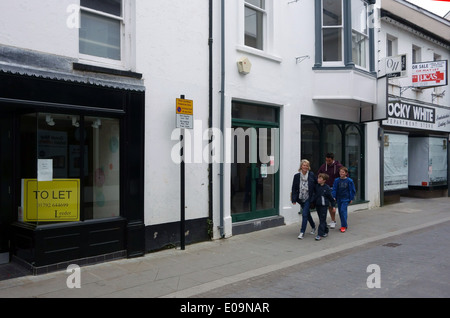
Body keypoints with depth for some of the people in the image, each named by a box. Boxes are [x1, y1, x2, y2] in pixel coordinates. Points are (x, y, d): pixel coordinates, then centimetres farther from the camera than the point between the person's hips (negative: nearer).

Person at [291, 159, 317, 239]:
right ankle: (313, 227, 40)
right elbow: (294, 188, -2)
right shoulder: (297, 176, -3)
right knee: (307, 213, 18)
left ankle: (302, 232, -6)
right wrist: (294, 199, -8)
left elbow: (316, 185, 2)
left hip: (308, 198, -3)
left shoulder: (311, 175, -7)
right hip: (301, 198, 3)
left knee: (304, 214, -12)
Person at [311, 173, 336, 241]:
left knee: (322, 220, -5)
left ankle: (320, 234, -5)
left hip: (324, 205, -5)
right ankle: (325, 232, 29)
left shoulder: (327, 188, -10)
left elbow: (331, 197, -4)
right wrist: (312, 201, 5)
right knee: (321, 220, 14)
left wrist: (333, 206, -1)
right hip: (317, 205, 5)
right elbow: (315, 195, 13)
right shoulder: (316, 186, 3)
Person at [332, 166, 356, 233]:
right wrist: (334, 197, -12)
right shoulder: (337, 180, 1)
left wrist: (351, 198, 4)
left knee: (343, 210, -14)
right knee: (340, 212, 8)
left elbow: (352, 190, 4)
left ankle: (344, 226, -6)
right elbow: (334, 189, 0)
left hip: (346, 198, -3)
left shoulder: (349, 181, -3)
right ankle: (344, 224, 23)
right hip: (339, 198, 4)